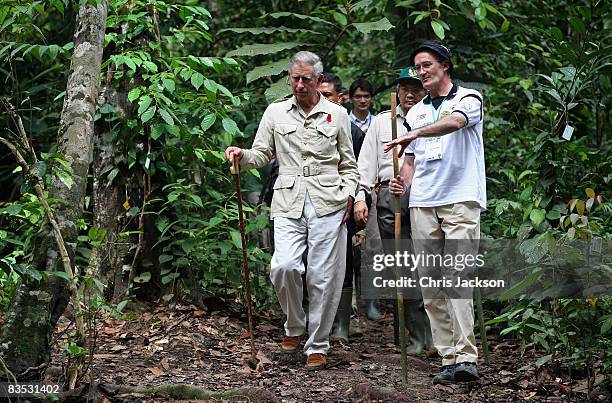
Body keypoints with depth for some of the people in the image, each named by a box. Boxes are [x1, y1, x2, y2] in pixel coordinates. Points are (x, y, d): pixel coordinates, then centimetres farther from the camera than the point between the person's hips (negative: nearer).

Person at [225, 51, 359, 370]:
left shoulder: (337, 114, 12)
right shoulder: (276, 112, 13)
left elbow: (348, 164, 15)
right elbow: (262, 154, 14)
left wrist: (348, 194, 0)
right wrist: (243, 155, -7)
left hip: (328, 203, 0)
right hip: (289, 203, 1)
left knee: (323, 277, -2)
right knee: (284, 267, -18)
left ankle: (318, 346, 11)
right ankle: (294, 326, 9)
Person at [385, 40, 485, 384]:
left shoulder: (469, 99, 4)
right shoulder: (416, 112, 22)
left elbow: (454, 122, -20)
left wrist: (415, 133, -33)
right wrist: (403, 182, 2)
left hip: (460, 201, -6)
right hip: (423, 204, 6)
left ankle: (466, 357, -22)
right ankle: (449, 359, 3)